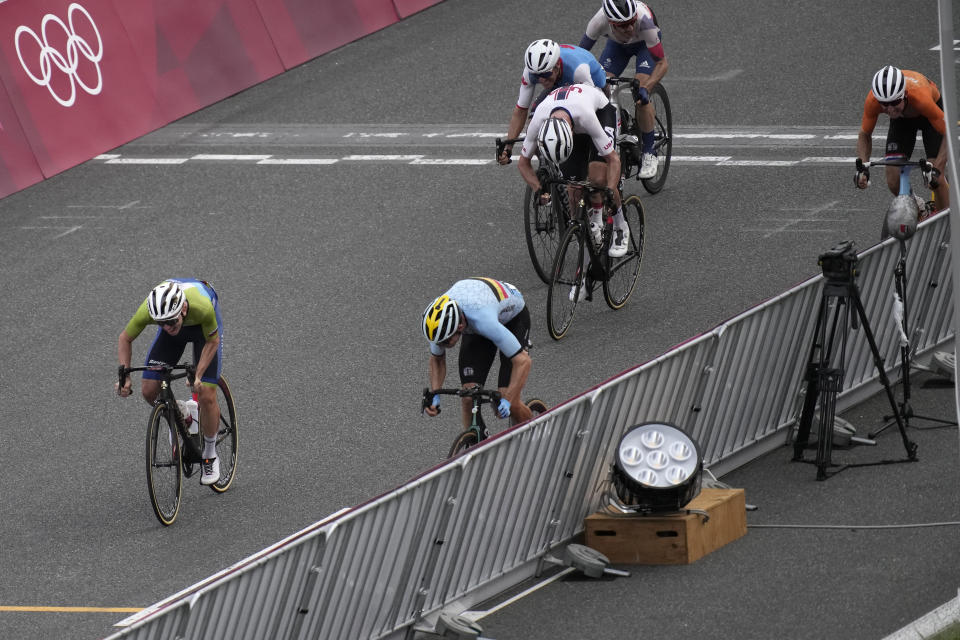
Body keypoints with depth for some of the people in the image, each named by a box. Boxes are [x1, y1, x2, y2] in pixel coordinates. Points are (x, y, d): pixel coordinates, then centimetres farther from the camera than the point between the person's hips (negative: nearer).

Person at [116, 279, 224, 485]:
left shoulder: (203, 306, -44)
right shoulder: (148, 309, -38)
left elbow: (212, 342, -22)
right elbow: (125, 339, -17)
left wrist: (198, 376, -34)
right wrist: (124, 376, -29)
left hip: (203, 326, -3)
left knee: (206, 396, -12)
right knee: (149, 391, -10)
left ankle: (210, 457, 9)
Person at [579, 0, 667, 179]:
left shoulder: (644, 20, -42)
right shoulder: (599, 21, -38)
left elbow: (662, 63, -32)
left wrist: (645, 88, -46)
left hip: (645, 44, -3)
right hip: (617, 44, 3)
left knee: (641, 96, -22)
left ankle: (649, 153, -7)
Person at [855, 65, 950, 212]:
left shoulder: (921, 97, -44)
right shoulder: (872, 101, -35)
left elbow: (948, 133, -33)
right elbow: (864, 135, -15)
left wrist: (937, 170, -43)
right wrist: (862, 167, -29)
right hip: (902, 119, 3)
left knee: (936, 180, -16)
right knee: (894, 183, -9)